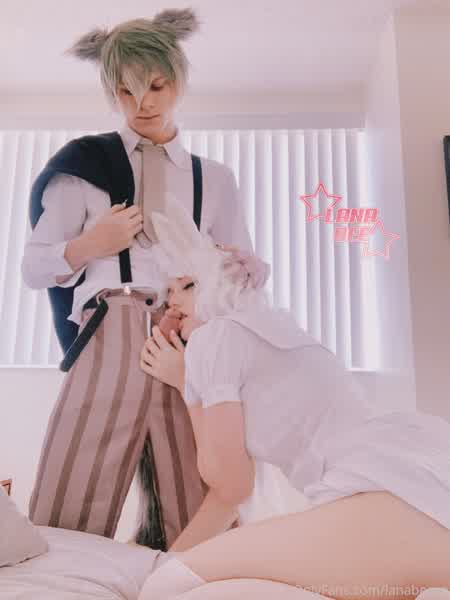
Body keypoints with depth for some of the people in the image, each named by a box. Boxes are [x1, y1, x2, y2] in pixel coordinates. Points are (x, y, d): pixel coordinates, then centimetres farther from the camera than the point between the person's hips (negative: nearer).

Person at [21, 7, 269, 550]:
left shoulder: (213, 178, 21)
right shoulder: (83, 162, 13)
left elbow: (248, 266, 18)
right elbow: (32, 268, 12)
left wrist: (239, 272, -5)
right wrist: (86, 247, -6)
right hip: (109, 344, -2)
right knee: (64, 531, -3)